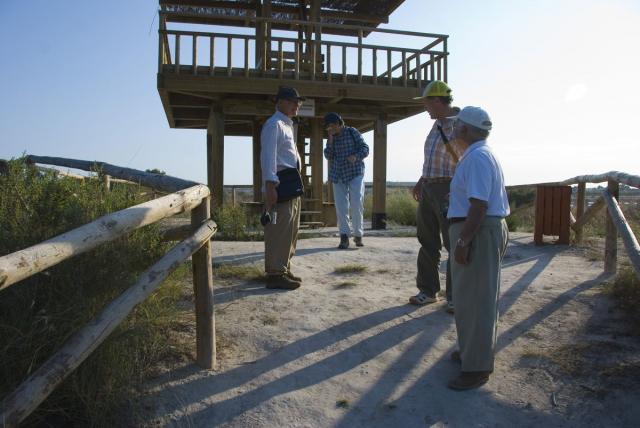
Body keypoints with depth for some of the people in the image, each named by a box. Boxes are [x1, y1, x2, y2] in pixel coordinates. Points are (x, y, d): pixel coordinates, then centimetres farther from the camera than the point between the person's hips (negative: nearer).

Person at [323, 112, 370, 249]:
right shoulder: (331, 138, 10)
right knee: (341, 207, -2)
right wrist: (330, 140, -7)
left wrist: (356, 156, -21)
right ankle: (344, 237, 1)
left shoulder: (352, 132, -1)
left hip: (355, 173, -4)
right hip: (338, 176, 4)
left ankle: (358, 235, 2)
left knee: (356, 204, -12)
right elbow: (328, 156, 3)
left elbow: (365, 148, -2)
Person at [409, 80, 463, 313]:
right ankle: (428, 290, 22)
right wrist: (421, 181, 23)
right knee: (427, 242, 11)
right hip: (428, 189, 9)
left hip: (448, 190, -9)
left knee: (454, 244, 0)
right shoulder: (437, 124, 14)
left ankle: (455, 296, 10)